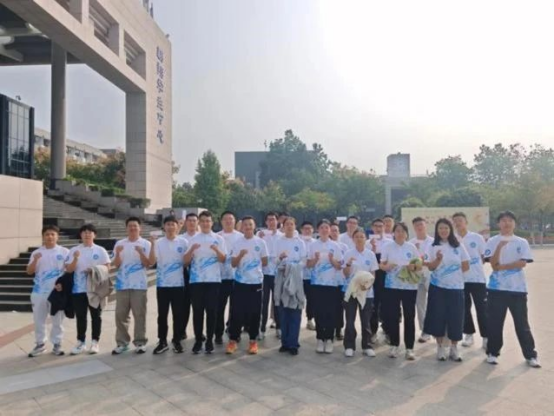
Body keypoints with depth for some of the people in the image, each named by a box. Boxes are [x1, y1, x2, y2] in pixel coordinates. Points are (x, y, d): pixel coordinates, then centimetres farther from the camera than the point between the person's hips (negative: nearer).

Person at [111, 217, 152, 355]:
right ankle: (122, 342, 16)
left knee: (139, 315, 1)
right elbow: (116, 265, 4)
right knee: (121, 315, 6)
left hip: (139, 285, -2)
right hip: (122, 285, 2)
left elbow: (147, 264, -4)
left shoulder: (146, 244, 1)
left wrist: (141, 252, -20)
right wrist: (117, 253, -14)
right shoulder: (119, 244, 7)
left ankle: (140, 342, 10)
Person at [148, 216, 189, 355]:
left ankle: (176, 341, 19)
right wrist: (152, 245, -19)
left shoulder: (183, 242, 0)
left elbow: (186, 262, 4)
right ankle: (162, 341, 18)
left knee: (178, 313, 6)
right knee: (162, 314, 7)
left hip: (178, 283, 0)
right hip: (162, 284, 0)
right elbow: (152, 262, -10)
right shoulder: (158, 243, 1)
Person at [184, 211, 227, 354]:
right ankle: (198, 340, 14)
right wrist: (191, 250, -16)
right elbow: (186, 261, 3)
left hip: (213, 280, -1)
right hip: (196, 280, 1)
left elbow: (223, 259, 0)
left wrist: (216, 250, -19)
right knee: (197, 311, 4)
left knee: (211, 310, 2)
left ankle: (209, 341, 12)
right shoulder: (193, 239, 7)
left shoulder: (219, 239, 4)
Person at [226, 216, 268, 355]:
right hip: (240, 282, 0)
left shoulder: (261, 242, -1)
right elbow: (233, 264, -4)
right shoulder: (237, 242, 1)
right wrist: (240, 255, -20)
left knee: (254, 313, 6)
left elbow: (265, 262, 8)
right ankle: (233, 340, 14)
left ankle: (253, 341, 18)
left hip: (256, 282, 0)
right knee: (237, 312, 2)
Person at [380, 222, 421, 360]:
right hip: (392, 286, 0)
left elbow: (420, 266, 7)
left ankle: (409, 348, 11)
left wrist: (413, 267, -15)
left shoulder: (412, 247, 4)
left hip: (410, 286, 0)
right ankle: (394, 345, 18)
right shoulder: (387, 247, 3)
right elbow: (381, 265, 4)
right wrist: (387, 266, -18)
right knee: (392, 316, 3)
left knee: (409, 317, 1)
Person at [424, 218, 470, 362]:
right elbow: (430, 267, -6)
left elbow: (466, 266, 6)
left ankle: (454, 348, 17)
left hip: (456, 287, 1)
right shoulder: (433, 247, 0)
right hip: (438, 287, -1)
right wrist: (438, 259, -23)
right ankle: (440, 347, 15)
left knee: (455, 318, 3)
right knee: (438, 317, 1)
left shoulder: (458, 246, 2)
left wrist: (455, 273, -2)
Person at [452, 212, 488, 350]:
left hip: (478, 278, -2)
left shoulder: (477, 238, -2)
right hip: (460, 279, 2)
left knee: (482, 309, 2)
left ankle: (485, 337, 11)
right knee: (464, 308, 10)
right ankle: (468, 334, 23)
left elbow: (484, 256, 5)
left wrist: (475, 266, -2)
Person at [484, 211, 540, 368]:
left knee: (522, 323, 6)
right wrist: (500, 246, -20)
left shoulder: (522, 242, 4)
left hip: (518, 288, 1)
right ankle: (492, 352, 17)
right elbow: (493, 264, -8)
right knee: (495, 322, 5)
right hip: (497, 288, 0)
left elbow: (523, 263, -8)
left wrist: (502, 267, -11)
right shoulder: (492, 242, 2)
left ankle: (530, 355, 18)